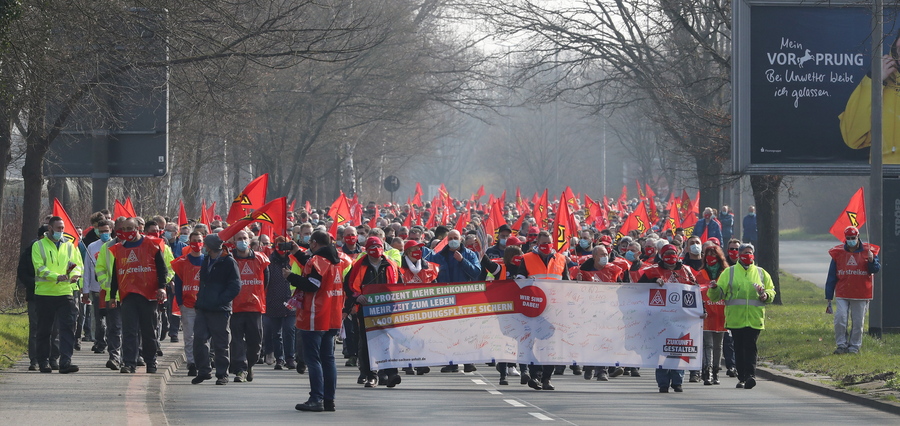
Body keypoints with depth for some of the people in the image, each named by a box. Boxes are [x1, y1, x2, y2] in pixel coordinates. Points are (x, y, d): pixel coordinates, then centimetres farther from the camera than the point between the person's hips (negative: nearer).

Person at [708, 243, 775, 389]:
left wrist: (766, 295, -3)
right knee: (739, 348, 3)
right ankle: (742, 378, 8)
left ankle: (750, 375, -19)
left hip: (754, 318, 0)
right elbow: (718, 294, 6)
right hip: (735, 317, 0)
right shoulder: (729, 272, 10)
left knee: (750, 347, -11)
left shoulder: (761, 273, 13)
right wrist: (714, 289, -17)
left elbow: (771, 290, 19)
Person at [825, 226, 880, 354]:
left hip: (861, 295, 0)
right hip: (842, 294, 0)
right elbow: (831, 276, 8)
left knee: (858, 322, 4)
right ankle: (841, 344, 2)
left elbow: (876, 269, -2)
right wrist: (829, 297, 6)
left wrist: (871, 261, -25)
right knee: (840, 319, -10)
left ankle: (854, 345, 17)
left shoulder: (868, 251, 3)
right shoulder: (838, 253, 4)